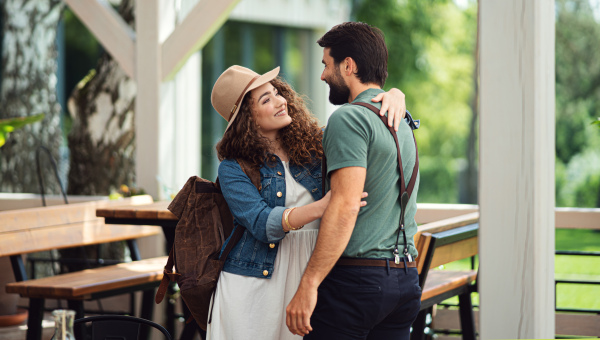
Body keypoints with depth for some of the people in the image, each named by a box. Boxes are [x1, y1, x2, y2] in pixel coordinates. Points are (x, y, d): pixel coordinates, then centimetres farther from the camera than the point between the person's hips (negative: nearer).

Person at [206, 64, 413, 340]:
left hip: (308, 283, 3)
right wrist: (320, 207, -33)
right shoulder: (233, 169, -4)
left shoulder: (315, 143, 7)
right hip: (252, 286, -3)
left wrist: (394, 96, -8)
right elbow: (261, 223, -18)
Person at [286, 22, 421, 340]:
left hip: (355, 277, -8)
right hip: (407, 278, 8)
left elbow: (346, 205, -20)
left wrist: (308, 284, -21)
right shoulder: (403, 125, 17)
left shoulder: (349, 118, -10)